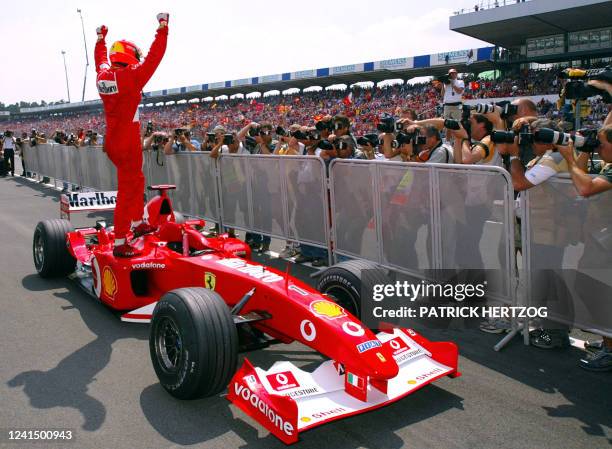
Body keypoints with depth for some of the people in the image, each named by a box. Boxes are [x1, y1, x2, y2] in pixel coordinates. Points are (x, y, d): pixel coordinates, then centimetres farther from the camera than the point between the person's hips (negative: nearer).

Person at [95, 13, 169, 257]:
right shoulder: (130, 76, -17)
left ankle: (138, 223, 36)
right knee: (126, 192, -4)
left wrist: (101, 39, 43)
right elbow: (153, 58, -13)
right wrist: (163, 28, -3)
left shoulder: (103, 74, 5)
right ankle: (120, 244, -1)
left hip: (112, 142, 9)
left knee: (137, 181, 24)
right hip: (127, 145, -9)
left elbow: (101, 60, 27)